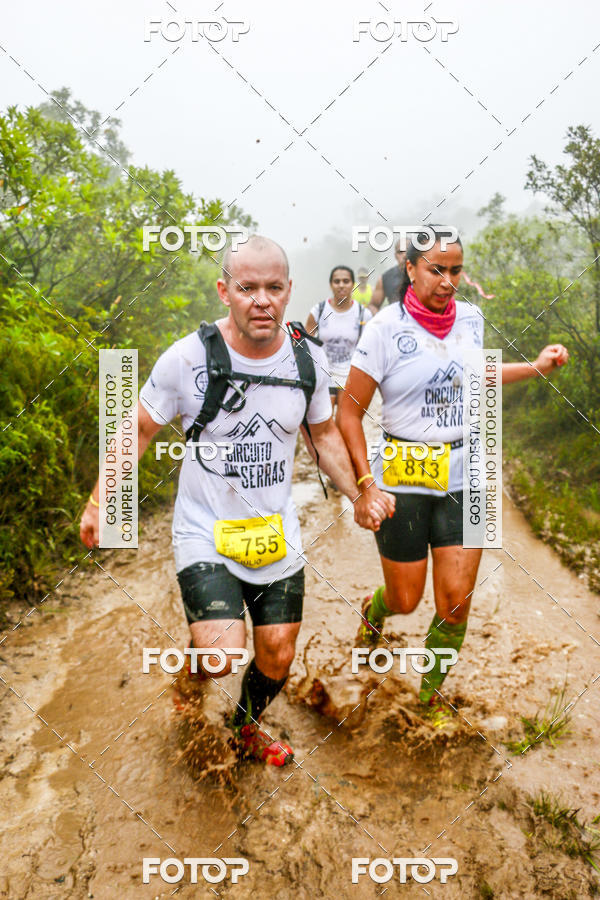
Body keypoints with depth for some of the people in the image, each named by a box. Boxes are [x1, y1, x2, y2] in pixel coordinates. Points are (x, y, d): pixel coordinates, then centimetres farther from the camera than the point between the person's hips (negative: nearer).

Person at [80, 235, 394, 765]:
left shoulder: (309, 360, -4)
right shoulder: (187, 358, -16)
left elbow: (323, 433, 11)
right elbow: (140, 429, -2)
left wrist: (358, 496, 2)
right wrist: (99, 501, -3)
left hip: (277, 536, 4)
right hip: (205, 536, -3)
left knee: (278, 657, 13)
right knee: (224, 656, -18)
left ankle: (246, 730, 46)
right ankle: (194, 673, 22)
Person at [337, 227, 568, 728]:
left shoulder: (471, 318, 4)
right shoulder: (386, 328, -11)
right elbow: (349, 412, -9)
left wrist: (537, 367, 18)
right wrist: (366, 483, -15)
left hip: (464, 477, 4)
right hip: (403, 480, -3)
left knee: (456, 601, 3)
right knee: (406, 601, 8)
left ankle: (432, 693, 29)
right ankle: (374, 610, 47)